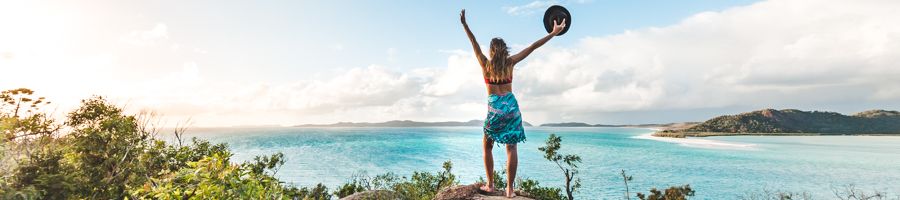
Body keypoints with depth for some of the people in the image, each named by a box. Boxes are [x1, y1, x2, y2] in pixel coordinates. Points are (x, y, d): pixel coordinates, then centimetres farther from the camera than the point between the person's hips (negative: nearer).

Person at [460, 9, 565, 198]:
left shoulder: (485, 64, 2)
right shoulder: (510, 62, 4)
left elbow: (475, 44, 8)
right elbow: (532, 47, 6)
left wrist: (465, 25, 12)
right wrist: (553, 33, 10)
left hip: (495, 108, -1)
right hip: (511, 106, 1)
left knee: (487, 146, 15)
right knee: (511, 147, 1)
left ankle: (490, 184, 13)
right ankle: (510, 189, -1)